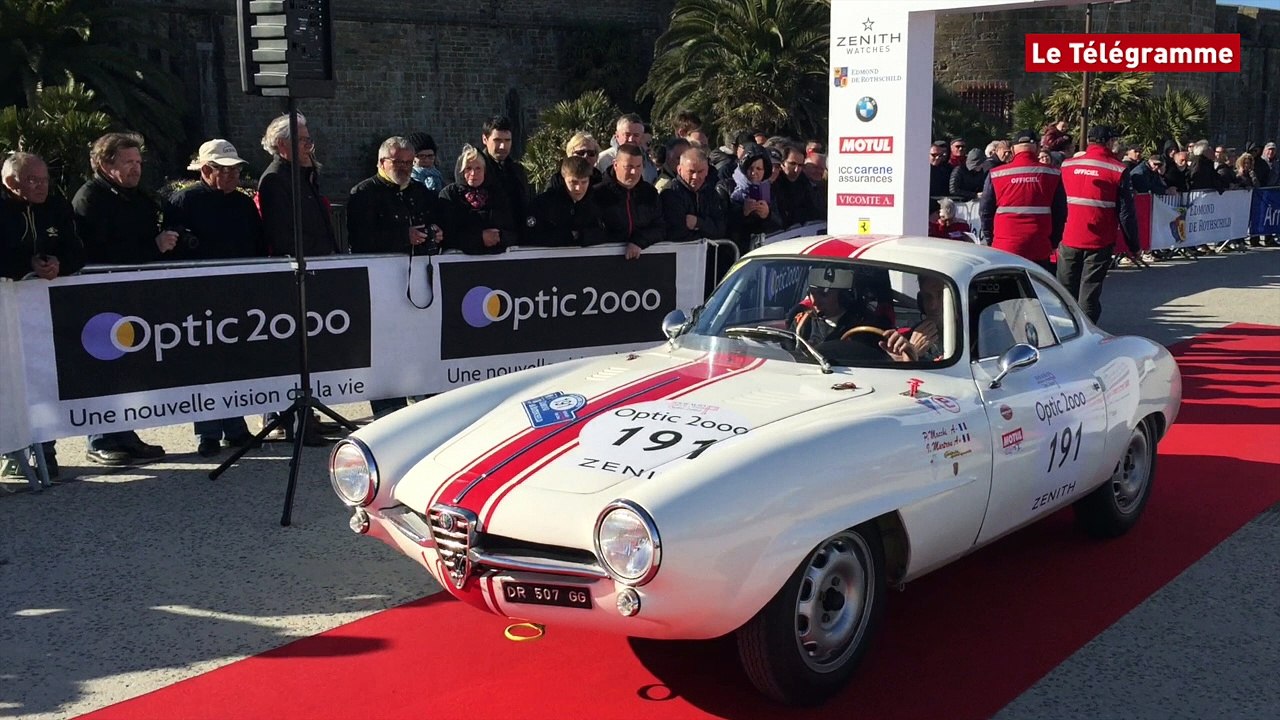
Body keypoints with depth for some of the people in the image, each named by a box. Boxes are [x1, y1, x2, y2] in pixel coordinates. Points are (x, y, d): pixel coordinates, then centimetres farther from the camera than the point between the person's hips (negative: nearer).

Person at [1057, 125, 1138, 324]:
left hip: (1069, 240, 3)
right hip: (1100, 242, -3)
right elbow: (1126, 212, -4)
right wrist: (1133, 245, 4)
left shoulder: (1067, 166, 4)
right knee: (1090, 293, 2)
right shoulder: (1117, 170, -5)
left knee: (1066, 292, 12)